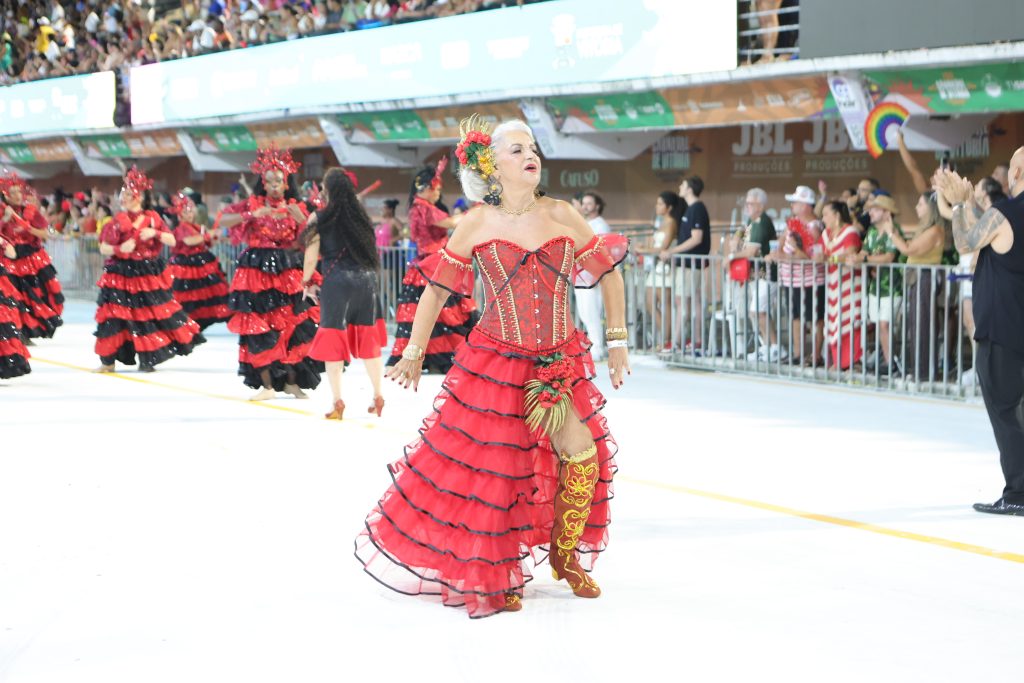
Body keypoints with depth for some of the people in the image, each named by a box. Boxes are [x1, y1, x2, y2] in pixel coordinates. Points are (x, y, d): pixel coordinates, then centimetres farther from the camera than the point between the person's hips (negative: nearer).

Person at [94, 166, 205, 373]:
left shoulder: (152, 218, 2)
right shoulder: (118, 221, -2)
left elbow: (172, 241, 2)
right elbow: (103, 248, -2)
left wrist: (155, 233, -14)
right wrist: (120, 249, -20)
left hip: (149, 274, 2)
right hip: (122, 276, -2)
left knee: (155, 312, 7)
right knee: (116, 317, -5)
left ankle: (147, 359, 21)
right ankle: (108, 361, 3)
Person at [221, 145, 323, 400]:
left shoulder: (296, 208, 9)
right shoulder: (252, 204, 4)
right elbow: (224, 220, -9)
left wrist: (301, 220, -16)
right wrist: (253, 215, -20)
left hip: (288, 273, 2)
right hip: (256, 273, -2)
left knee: (292, 327, -2)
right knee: (259, 329, -7)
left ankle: (291, 381, 10)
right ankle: (267, 384, -2)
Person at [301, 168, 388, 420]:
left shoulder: (319, 219, -5)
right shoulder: (361, 216, 6)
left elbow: (311, 256, -3)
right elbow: (370, 248, 12)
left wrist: (307, 282, 10)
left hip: (336, 281, -4)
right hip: (366, 279, 4)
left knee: (333, 340, 4)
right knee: (368, 339, 13)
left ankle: (338, 402, 3)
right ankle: (377, 397, 18)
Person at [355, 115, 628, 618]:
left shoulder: (562, 216, -2)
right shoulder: (477, 225, -6)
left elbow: (609, 271, 7)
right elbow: (437, 289, 2)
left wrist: (617, 341, 6)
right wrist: (414, 354, 5)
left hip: (561, 363, 3)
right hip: (495, 363, -3)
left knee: (583, 457, -1)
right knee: (491, 466, 1)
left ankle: (565, 554, 24)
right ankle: (494, 575, 21)